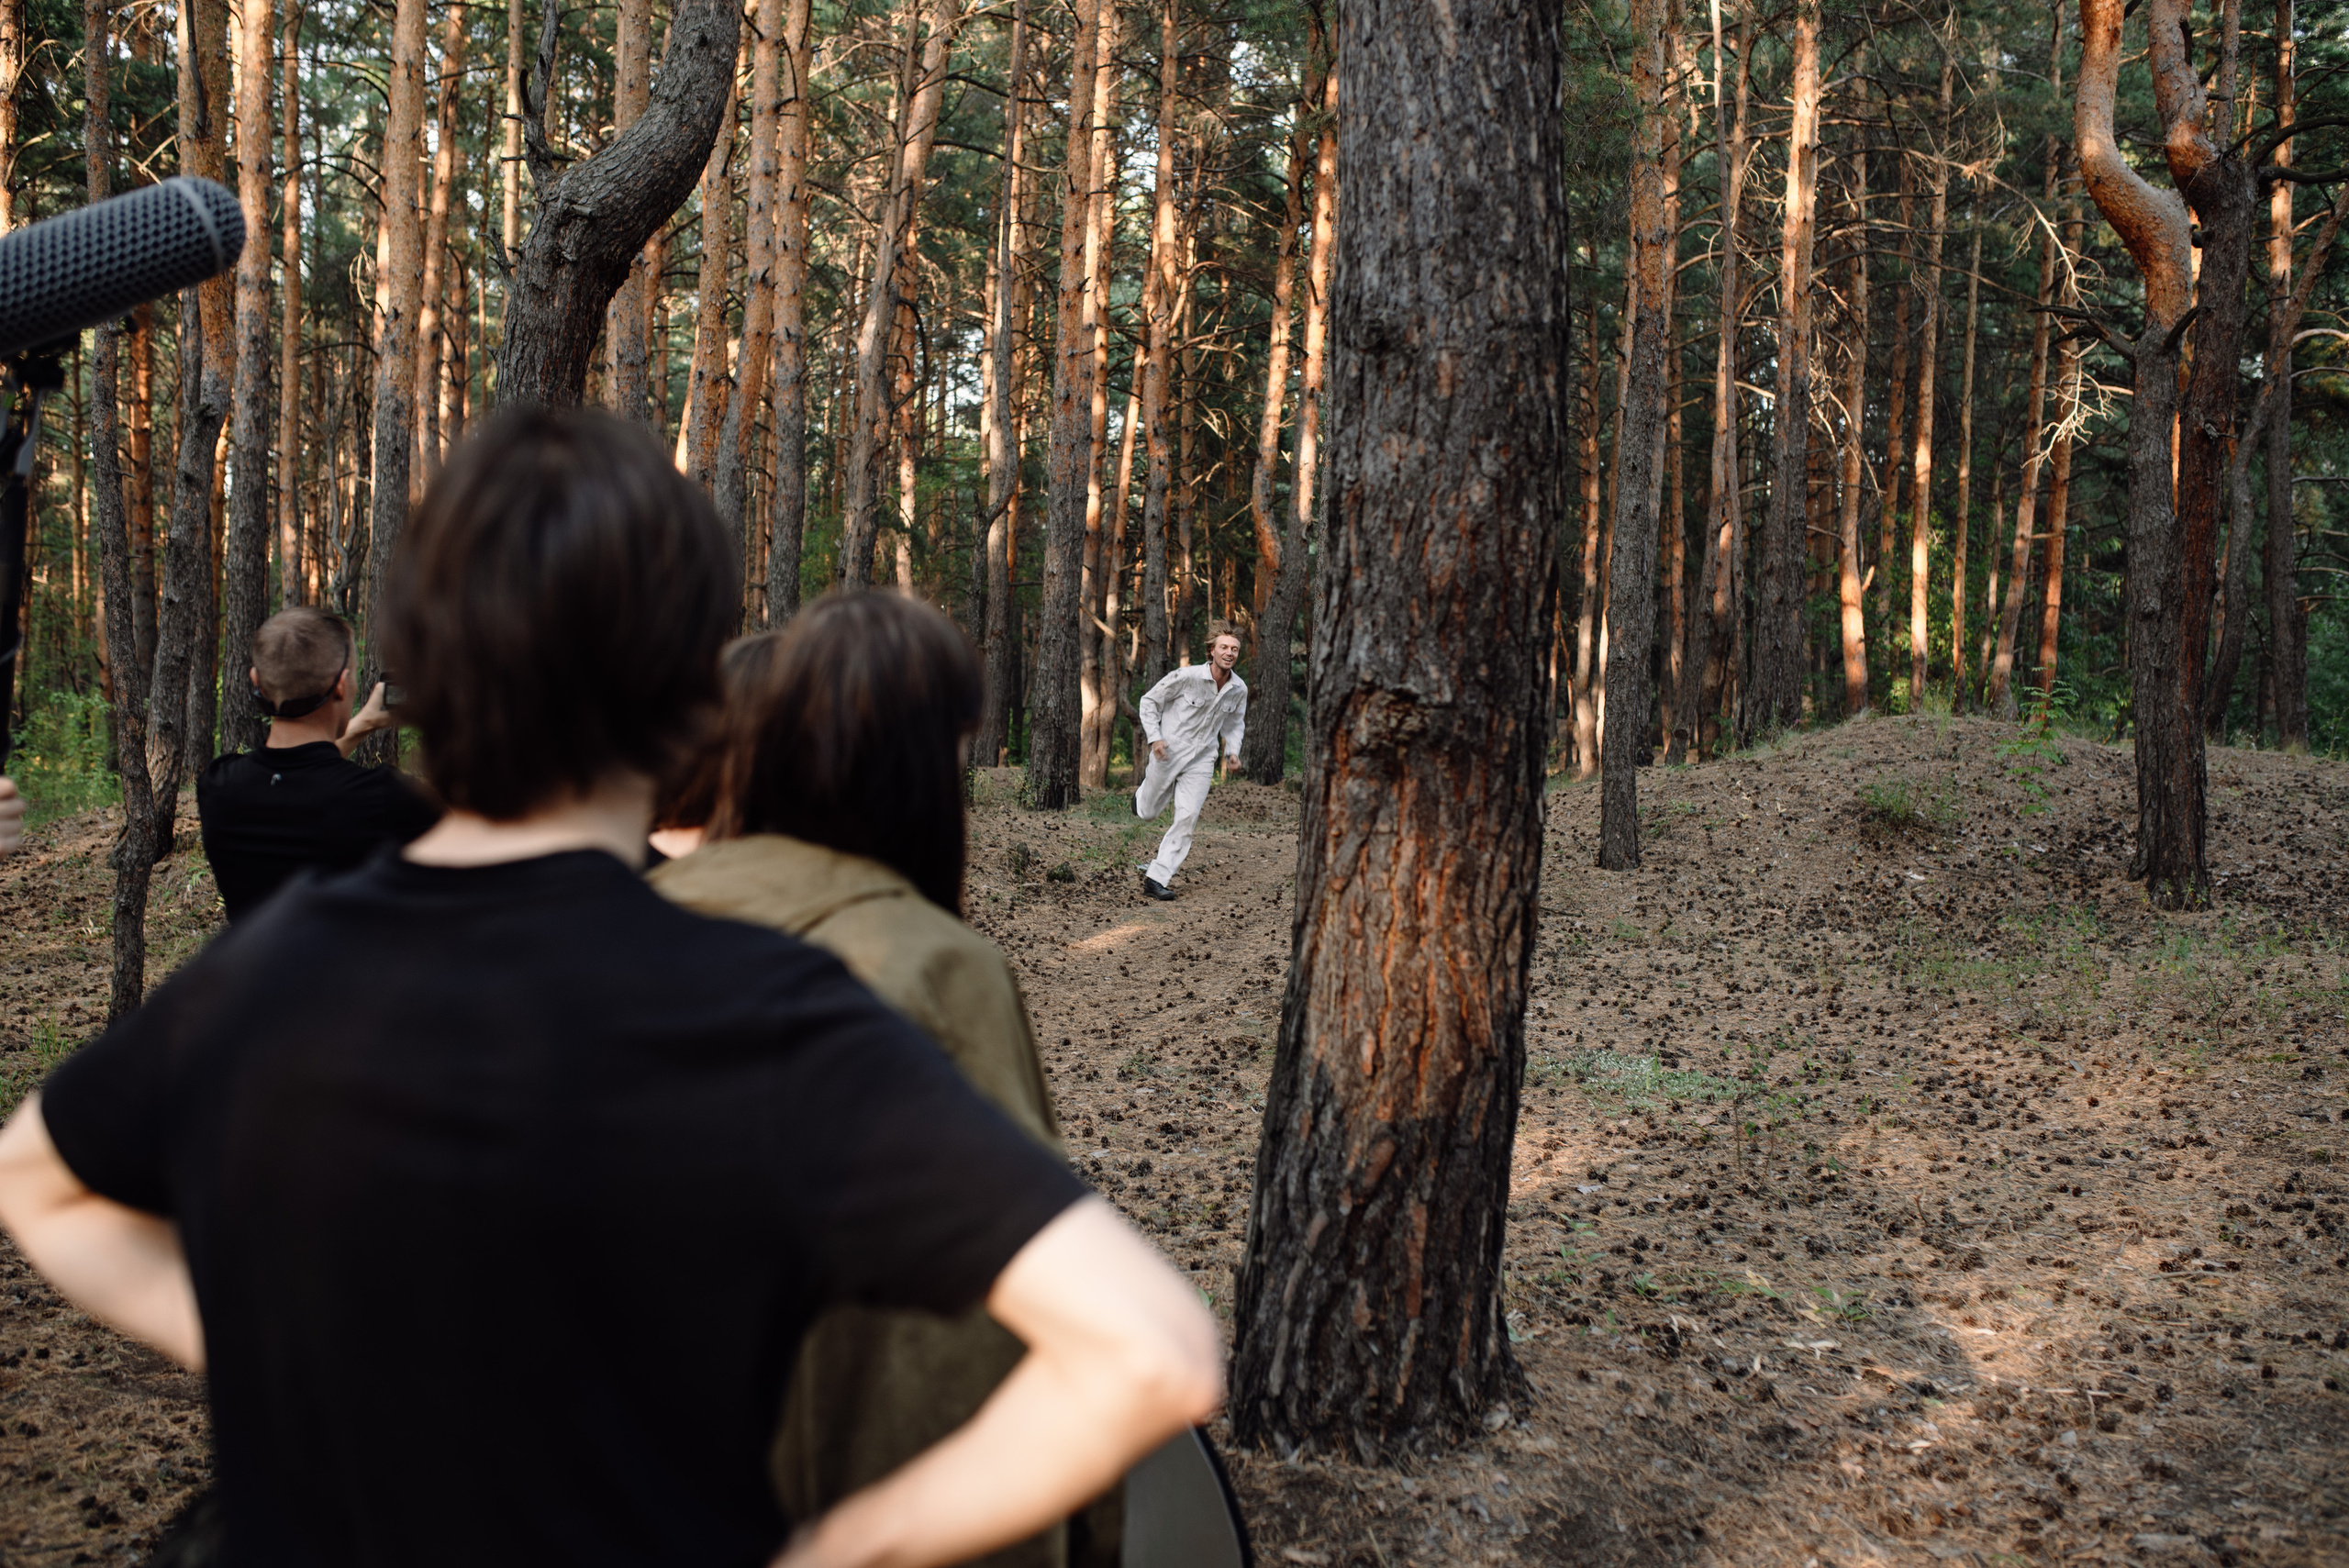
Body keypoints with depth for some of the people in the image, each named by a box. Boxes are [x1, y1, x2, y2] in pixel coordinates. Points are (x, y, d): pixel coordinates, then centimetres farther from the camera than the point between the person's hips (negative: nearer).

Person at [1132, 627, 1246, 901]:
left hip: (1201, 760, 3)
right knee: (1148, 813, 12)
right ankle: (1144, 787, 50)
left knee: (1187, 817, -11)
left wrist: (1232, 750, 2)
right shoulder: (1188, 675, -17)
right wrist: (1154, 737, -16)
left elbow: (1235, 723, 19)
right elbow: (1150, 700, -6)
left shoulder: (1239, 689, -1)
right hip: (1168, 752, -3)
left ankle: (1157, 879, -6)